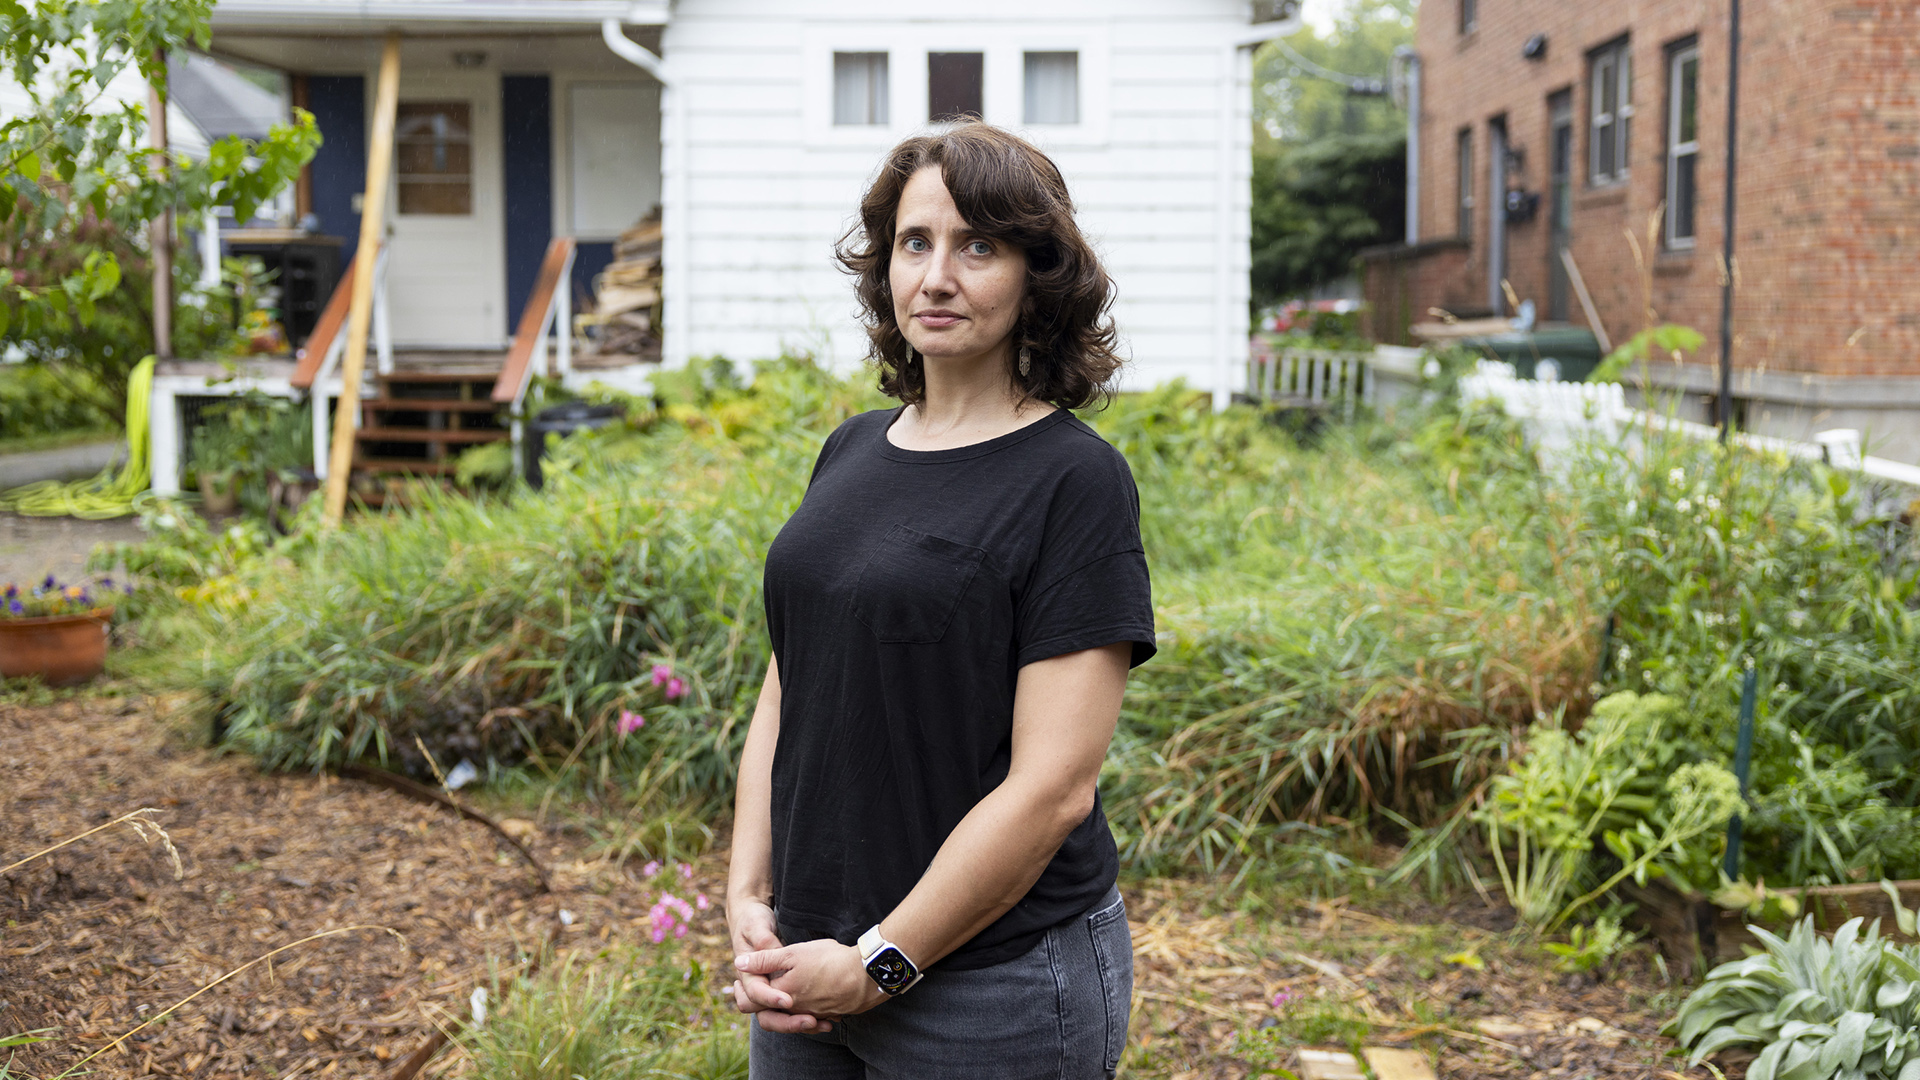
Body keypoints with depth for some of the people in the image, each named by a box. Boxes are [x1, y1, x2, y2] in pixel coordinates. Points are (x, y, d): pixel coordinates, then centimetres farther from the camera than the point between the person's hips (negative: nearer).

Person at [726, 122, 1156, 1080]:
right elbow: (784, 691, 10)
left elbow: (1053, 786, -18)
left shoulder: (1074, 480, -13)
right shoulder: (852, 451, 6)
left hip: (996, 986, -5)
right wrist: (748, 898, -1)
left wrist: (882, 962, -15)